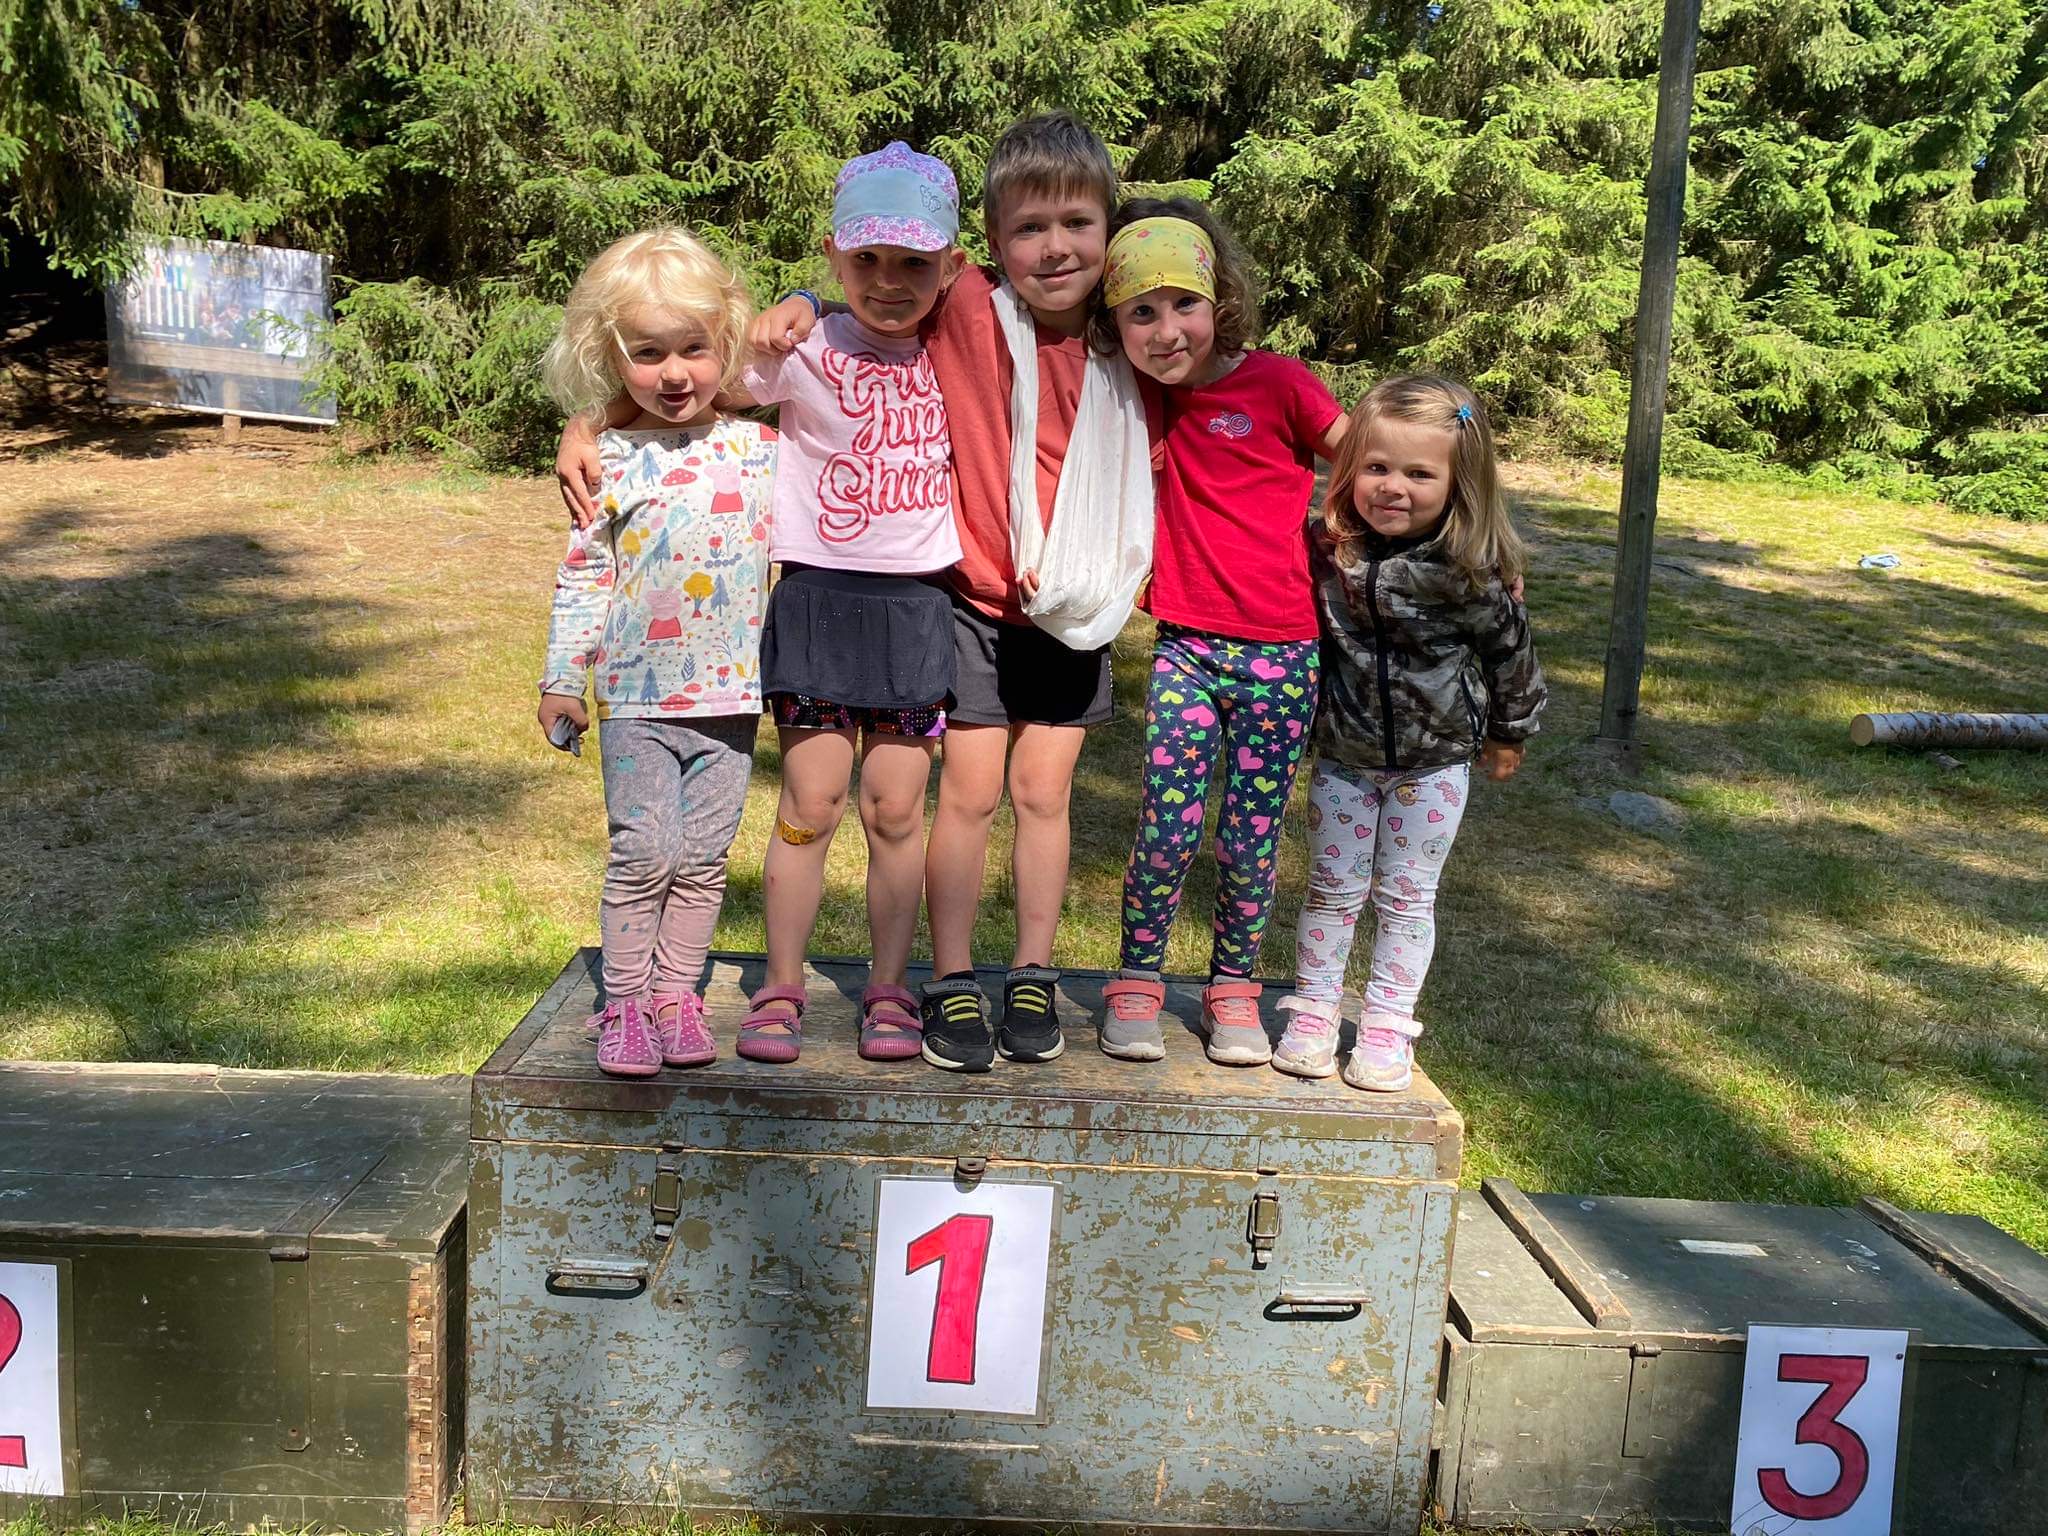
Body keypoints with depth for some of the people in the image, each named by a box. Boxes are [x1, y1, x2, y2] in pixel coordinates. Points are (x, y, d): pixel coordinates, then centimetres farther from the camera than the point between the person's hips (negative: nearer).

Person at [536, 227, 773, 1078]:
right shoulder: (611, 462, -3)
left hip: (730, 691, 2)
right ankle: (625, 1001, 14)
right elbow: (581, 574, 1)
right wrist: (562, 678, 0)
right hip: (637, 694, -2)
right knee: (644, 852, 0)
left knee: (704, 857, 9)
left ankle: (676, 993, 22)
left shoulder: (757, 449, 1)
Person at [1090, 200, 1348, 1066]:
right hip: (1186, 645, 2)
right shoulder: (1144, 394, 5)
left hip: (1282, 652, -2)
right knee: (1167, 830, -2)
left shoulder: (1275, 383, -7)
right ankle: (1136, 981, 17)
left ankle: (1233, 989, 25)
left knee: (1251, 839, 6)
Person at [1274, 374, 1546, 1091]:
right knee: (1333, 891, 12)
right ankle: (1312, 1014, 25)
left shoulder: (1473, 572, -18)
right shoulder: (1326, 551, -14)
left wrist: (1508, 734, 8)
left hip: (1434, 762, -1)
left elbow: (1509, 651, -3)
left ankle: (1387, 1029, 22)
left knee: (1407, 898, 10)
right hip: (1343, 756, 2)